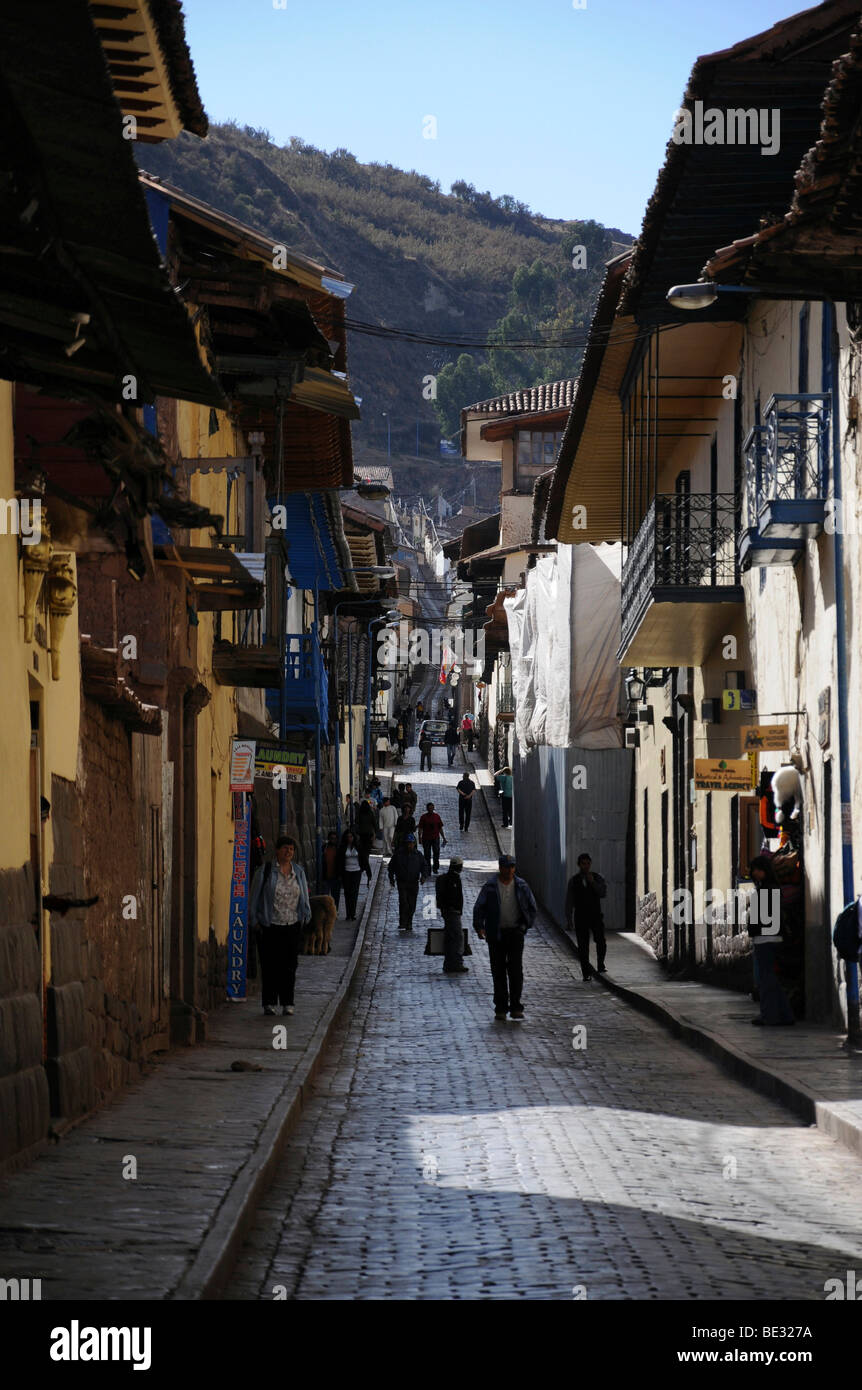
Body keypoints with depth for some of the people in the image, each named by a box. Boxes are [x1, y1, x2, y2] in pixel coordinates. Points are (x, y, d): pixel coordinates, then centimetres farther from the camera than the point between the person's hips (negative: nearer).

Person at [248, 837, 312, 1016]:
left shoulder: (299, 872, 11)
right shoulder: (265, 871, -2)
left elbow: (304, 898, 17)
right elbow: (255, 897, 0)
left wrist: (305, 917, 9)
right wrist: (255, 919, -5)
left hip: (292, 927, 3)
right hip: (270, 927, -3)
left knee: (289, 966, 2)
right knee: (270, 966, -2)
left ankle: (287, 1003, 7)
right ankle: (269, 1003, 5)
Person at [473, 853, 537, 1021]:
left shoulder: (522, 886, 5)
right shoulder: (489, 887, 0)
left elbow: (532, 908, 14)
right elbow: (479, 908, 0)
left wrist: (525, 925, 4)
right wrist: (479, 927, -13)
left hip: (515, 933, 0)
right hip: (496, 934, 0)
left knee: (515, 969, -10)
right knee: (498, 972, 3)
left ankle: (515, 1007, -6)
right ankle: (501, 1008, 10)